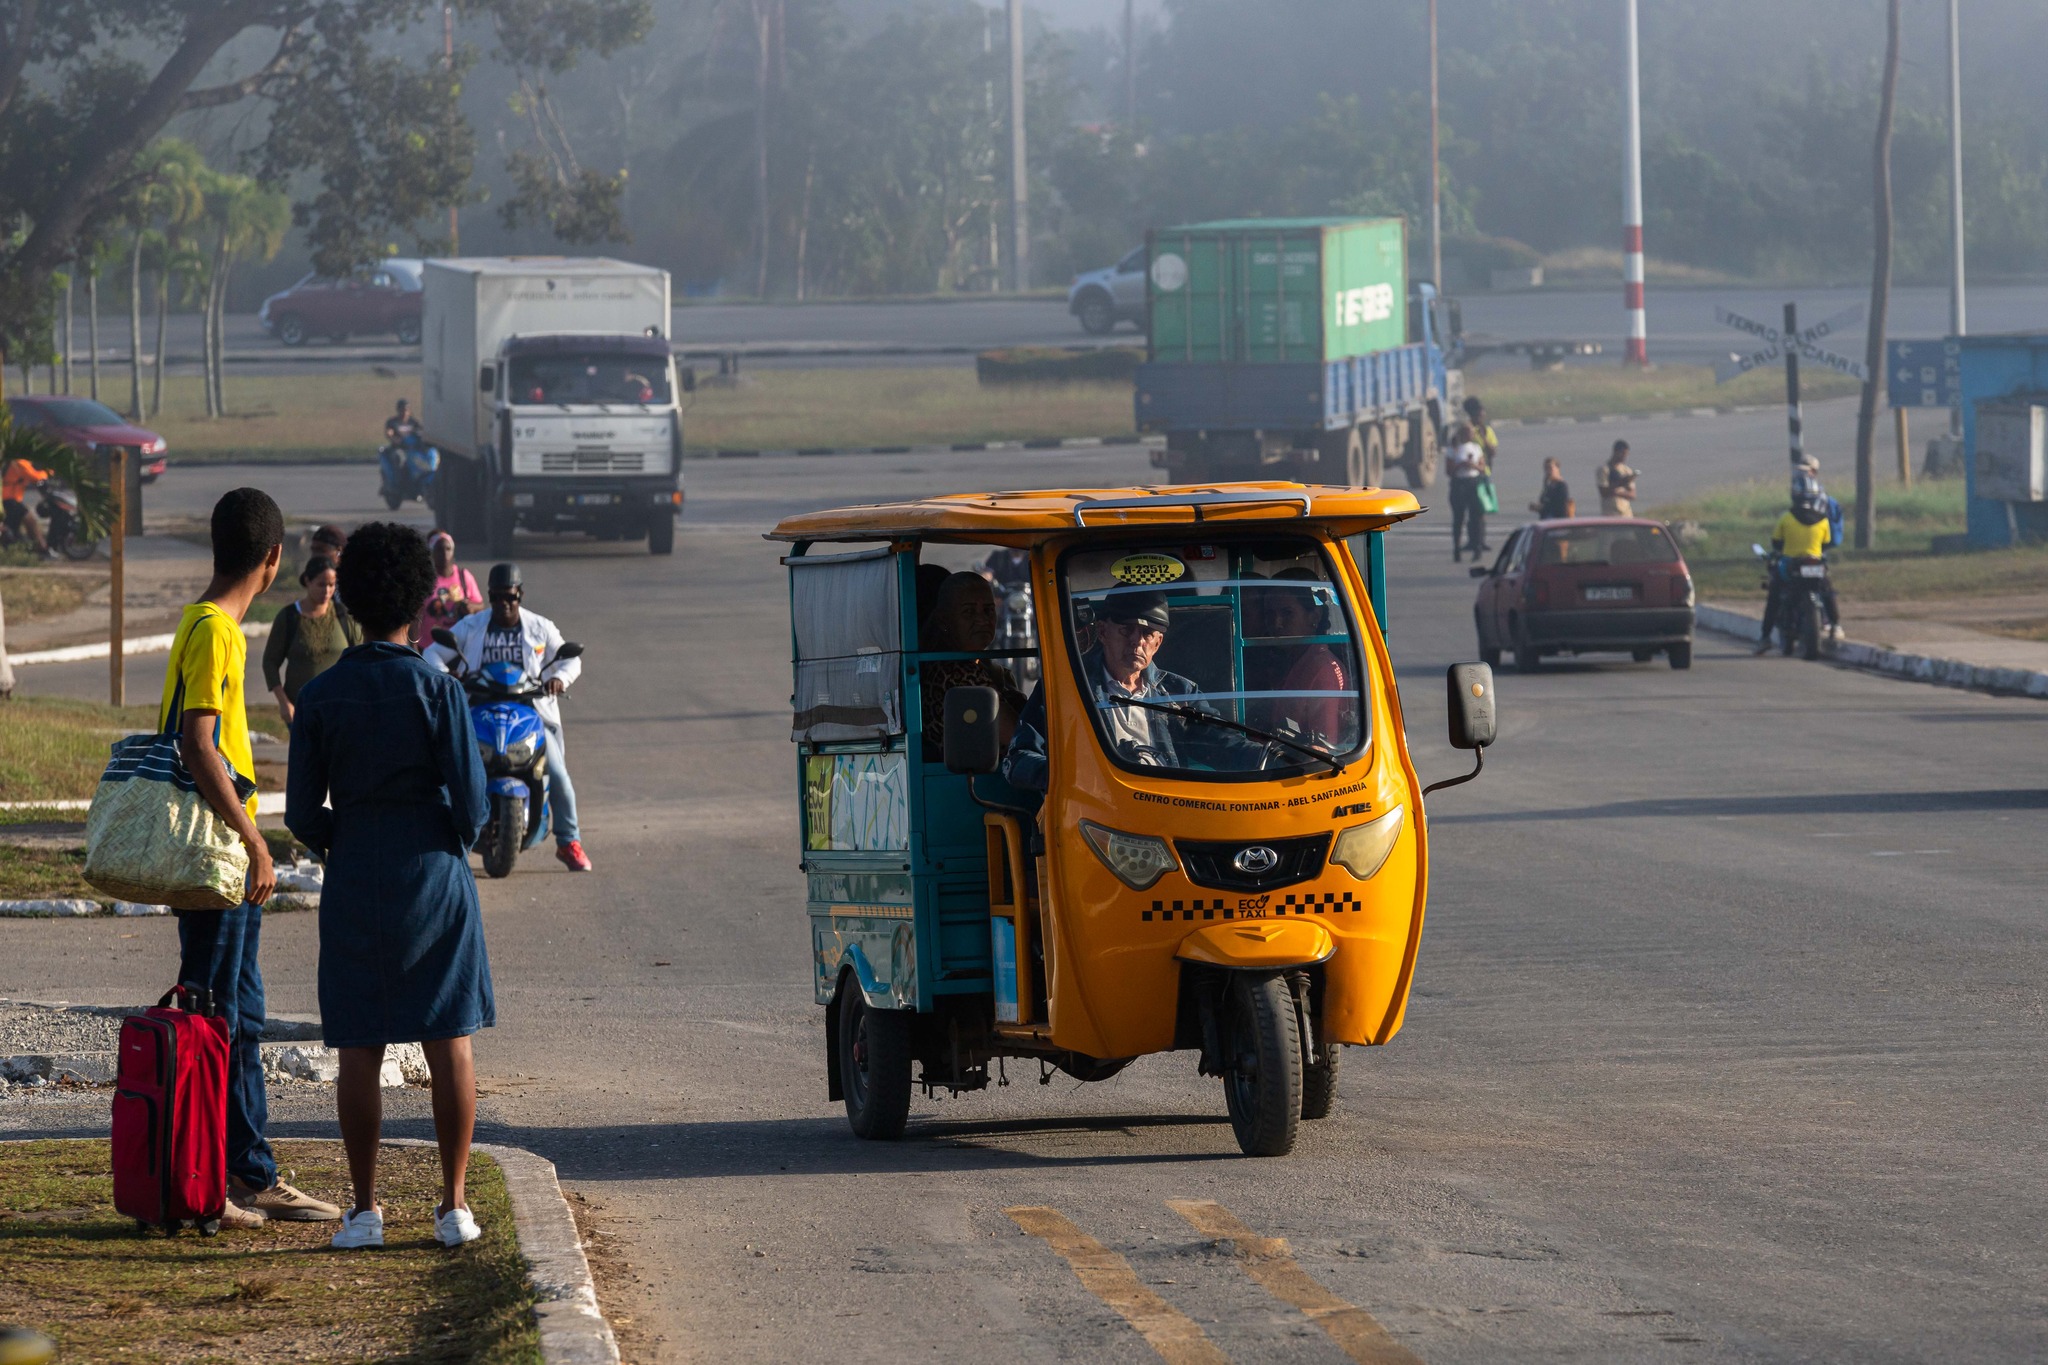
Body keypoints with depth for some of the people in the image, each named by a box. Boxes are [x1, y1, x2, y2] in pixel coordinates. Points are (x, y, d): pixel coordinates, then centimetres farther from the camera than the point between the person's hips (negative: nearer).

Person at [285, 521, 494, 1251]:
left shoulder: (320, 697, -3)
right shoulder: (438, 690, -8)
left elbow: (302, 813, -2)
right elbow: (471, 799, -9)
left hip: (354, 885, 1)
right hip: (434, 877, -1)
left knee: (359, 1047, 4)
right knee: (449, 1042, 5)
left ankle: (365, 1209, 3)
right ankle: (453, 1205, 5)